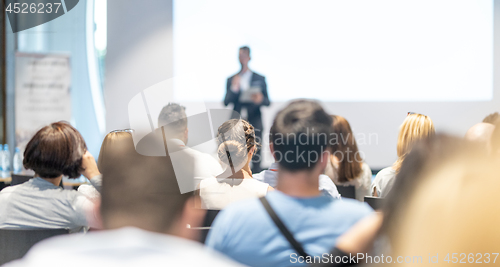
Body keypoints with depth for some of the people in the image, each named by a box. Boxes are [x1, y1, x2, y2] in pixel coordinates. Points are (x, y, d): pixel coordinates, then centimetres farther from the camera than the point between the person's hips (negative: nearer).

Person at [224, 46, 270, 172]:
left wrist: (260, 99, -15)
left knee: (256, 156, -5)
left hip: (254, 122, -1)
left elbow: (267, 102, 7)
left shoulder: (260, 79, 10)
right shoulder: (231, 80, 12)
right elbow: (226, 102, 5)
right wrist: (234, 89, -10)